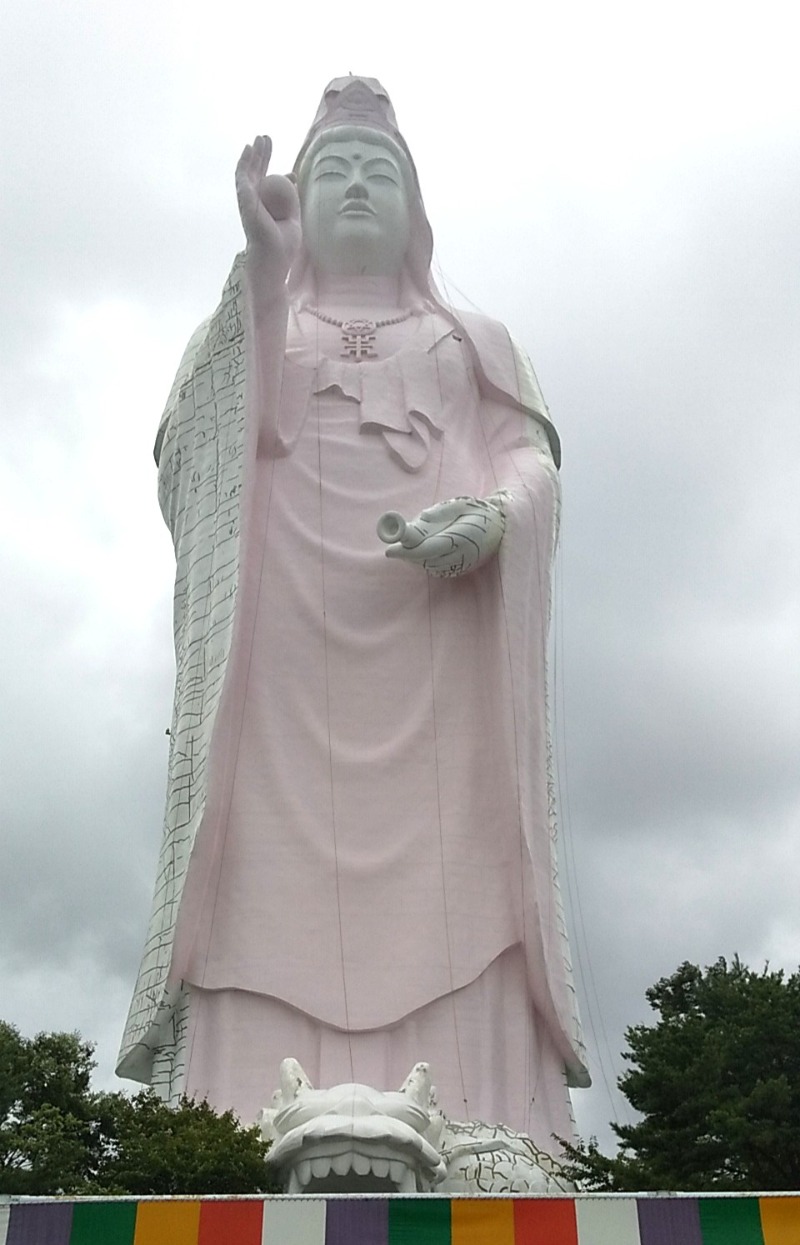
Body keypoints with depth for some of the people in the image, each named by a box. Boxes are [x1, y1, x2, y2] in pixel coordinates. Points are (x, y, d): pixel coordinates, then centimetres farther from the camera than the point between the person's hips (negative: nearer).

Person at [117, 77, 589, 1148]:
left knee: (451, 898, -16)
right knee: (277, 901, -17)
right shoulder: (244, 330, 29)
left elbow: (535, 460, 13)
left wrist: (492, 516, -12)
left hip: (442, 667, 1)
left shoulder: (477, 338, 30)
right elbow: (189, 454, 8)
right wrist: (260, 273, 0)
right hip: (281, 659, 0)